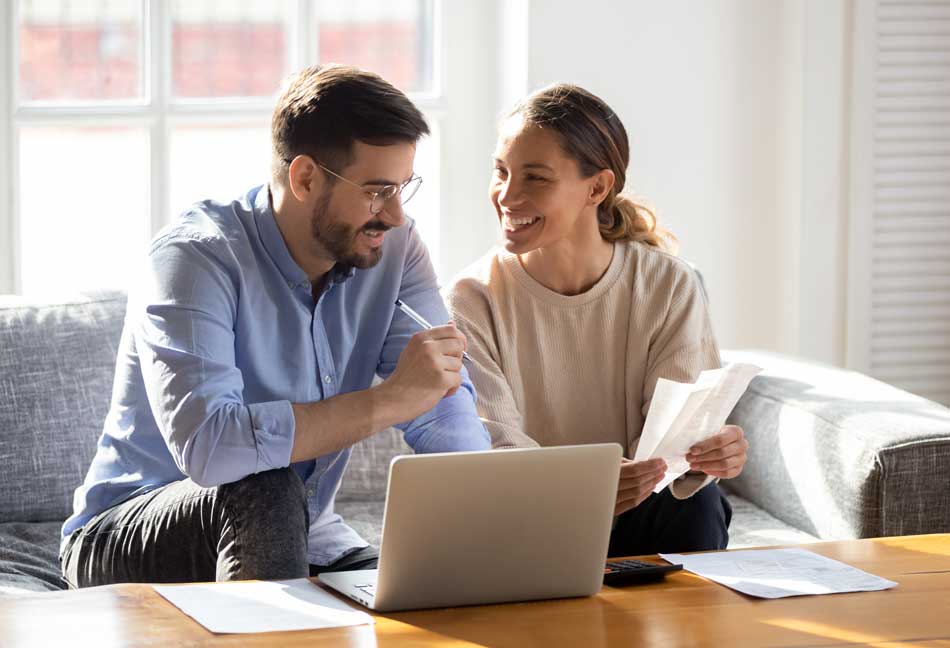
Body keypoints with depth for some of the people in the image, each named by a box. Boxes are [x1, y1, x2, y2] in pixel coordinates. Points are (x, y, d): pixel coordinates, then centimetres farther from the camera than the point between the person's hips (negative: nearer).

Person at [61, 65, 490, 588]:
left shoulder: (393, 247, -3)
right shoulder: (195, 255, -22)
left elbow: (446, 413, -10)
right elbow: (206, 445, -38)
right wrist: (389, 400, -36)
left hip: (297, 540, 5)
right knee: (265, 492, -34)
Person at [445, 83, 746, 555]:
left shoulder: (670, 288, -2)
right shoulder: (474, 299, -6)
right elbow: (492, 444, -17)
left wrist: (707, 455, -36)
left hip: (635, 528, 1)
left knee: (696, 505, -28)